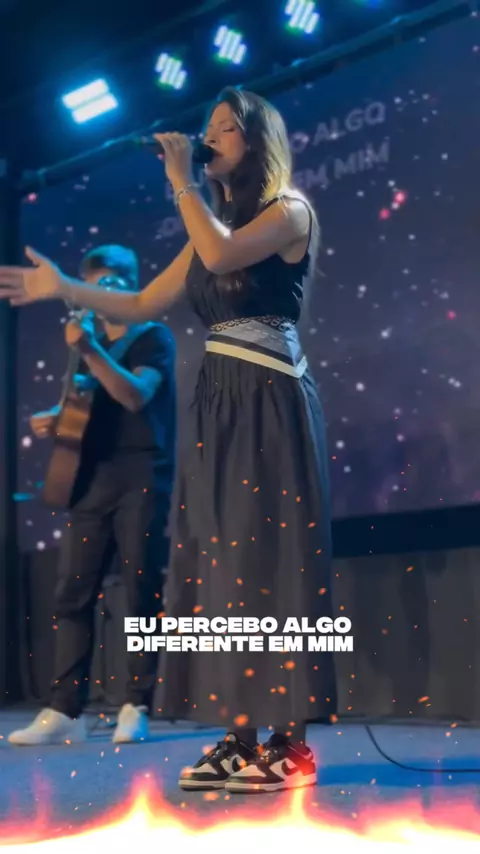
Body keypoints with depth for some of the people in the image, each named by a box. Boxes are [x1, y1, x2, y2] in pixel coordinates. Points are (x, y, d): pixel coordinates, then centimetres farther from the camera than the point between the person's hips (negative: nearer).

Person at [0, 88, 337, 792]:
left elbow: (223, 255, -20)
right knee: (223, 560, 3)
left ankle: (289, 742, -8)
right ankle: (242, 736, 6)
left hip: (270, 403, -7)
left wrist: (181, 180, -8)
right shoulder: (213, 224, 21)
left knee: (269, 556, -11)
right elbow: (143, 305, 18)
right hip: (218, 404, 8)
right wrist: (62, 288, 11)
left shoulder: (289, 211, -1)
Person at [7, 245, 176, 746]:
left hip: (141, 480, -6)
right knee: (72, 593, -1)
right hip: (92, 481, 6)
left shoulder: (154, 337, 3)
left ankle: (136, 707, 1)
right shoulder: (92, 344, 20)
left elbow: (136, 396, -14)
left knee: (141, 593, -4)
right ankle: (65, 711, 1)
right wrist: (55, 422, 5)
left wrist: (90, 352, -21)